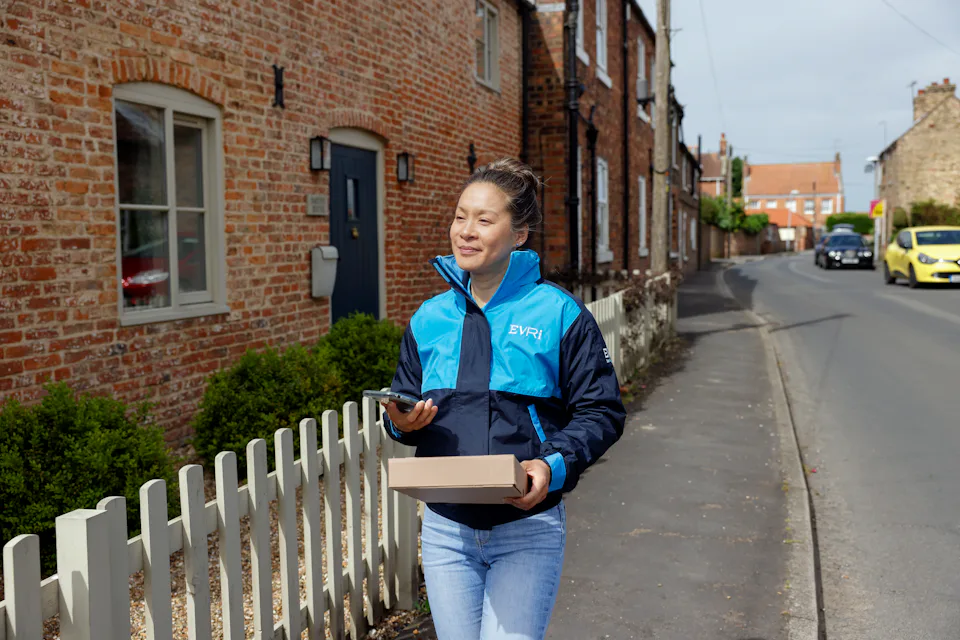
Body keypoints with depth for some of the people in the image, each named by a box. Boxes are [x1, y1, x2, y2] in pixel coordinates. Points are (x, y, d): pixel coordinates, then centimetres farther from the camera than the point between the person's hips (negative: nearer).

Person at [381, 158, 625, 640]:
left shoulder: (559, 314, -5)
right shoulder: (428, 319, 7)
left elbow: (601, 411, -4)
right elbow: (404, 400, 17)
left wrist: (555, 463, -20)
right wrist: (401, 422, -6)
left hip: (527, 532, -4)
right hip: (446, 530, 4)